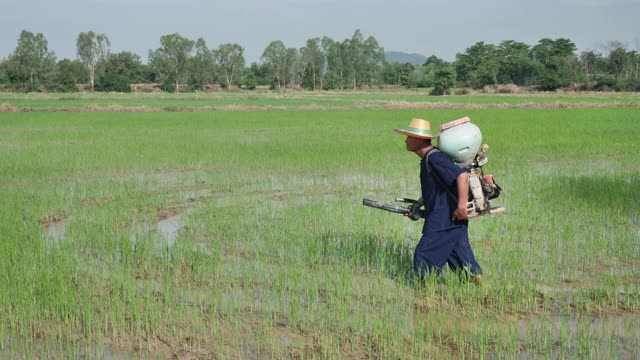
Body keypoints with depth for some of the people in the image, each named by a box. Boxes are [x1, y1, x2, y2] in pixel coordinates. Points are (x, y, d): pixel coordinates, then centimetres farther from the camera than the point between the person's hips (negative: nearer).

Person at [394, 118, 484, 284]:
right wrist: (417, 205, 18)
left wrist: (461, 206, -26)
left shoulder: (434, 158, -17)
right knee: (462, 262, 12)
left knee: (424, 257, -2)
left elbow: (462, 176, -26)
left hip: (444, 222, -10)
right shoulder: (426, 159, 15)